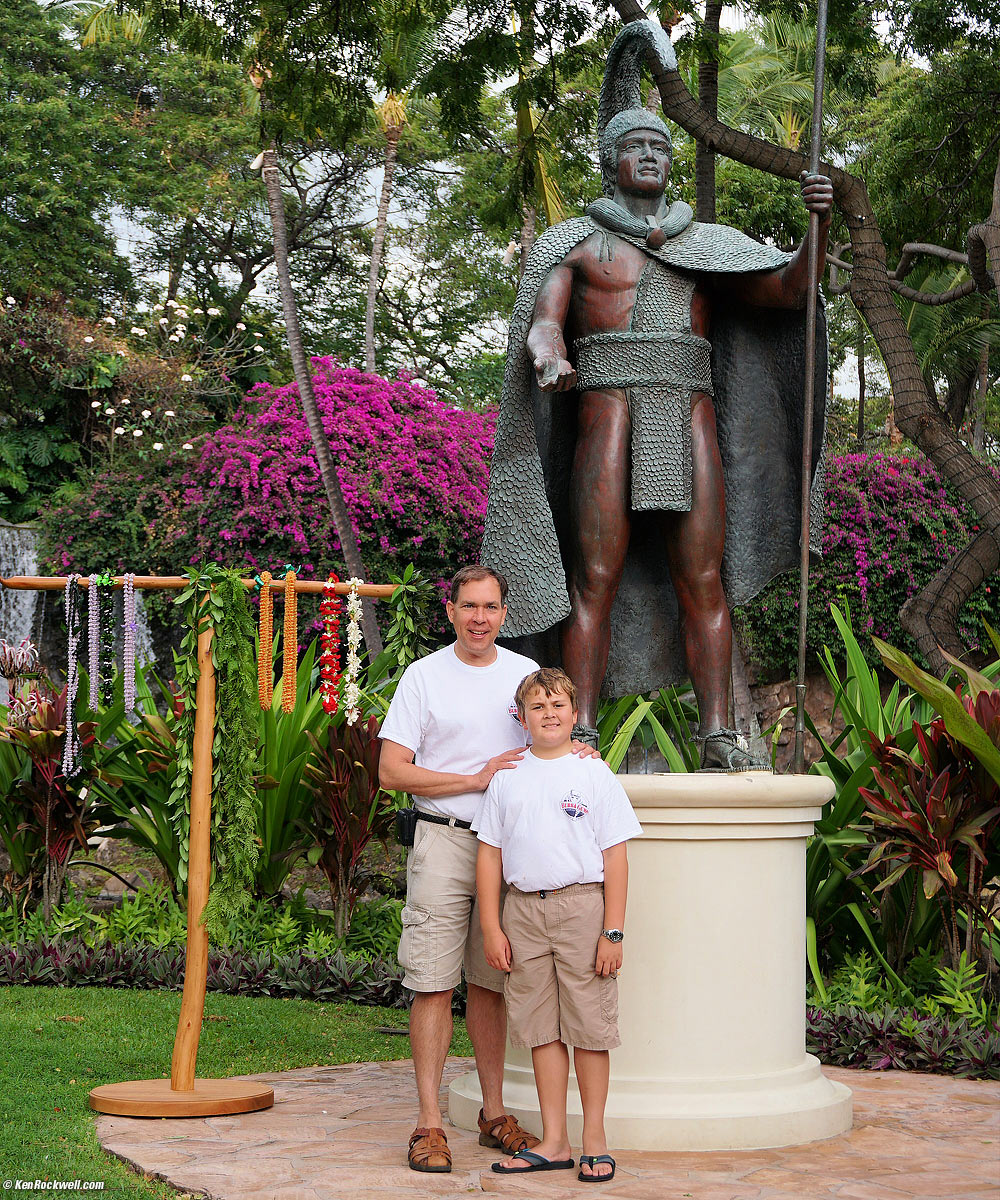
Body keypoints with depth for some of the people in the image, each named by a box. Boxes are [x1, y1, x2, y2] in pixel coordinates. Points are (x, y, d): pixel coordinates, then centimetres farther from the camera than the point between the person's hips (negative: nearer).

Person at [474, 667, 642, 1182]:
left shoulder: (594, 774, 1)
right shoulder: (507, 776, 9)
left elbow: (615, 859, -1)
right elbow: (490, 854, 11)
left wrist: (613, 932, -6)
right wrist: (492, 928, 5)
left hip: (582, 907, -3)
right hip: (524, 911, 3)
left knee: (588, 1025, 0)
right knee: (540, 1027, 6)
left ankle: (594, 1140, 10)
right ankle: (553, 1143, 13)